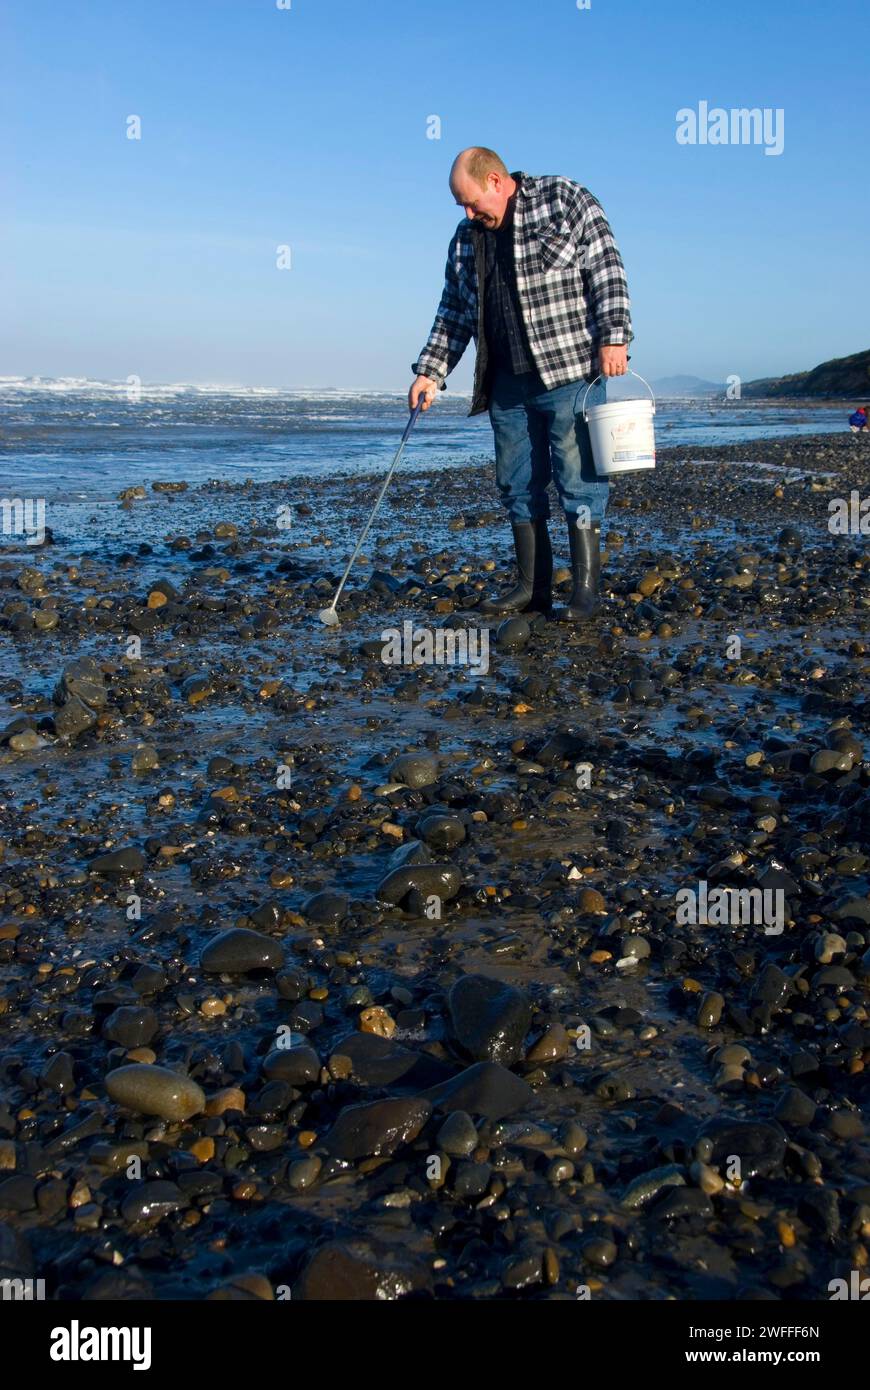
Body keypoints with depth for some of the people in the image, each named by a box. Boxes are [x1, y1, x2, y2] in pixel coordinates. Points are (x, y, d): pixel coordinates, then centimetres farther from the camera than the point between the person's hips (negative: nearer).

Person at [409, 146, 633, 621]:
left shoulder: (565, 201, 0)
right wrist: (431, 370, 12)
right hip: (507, 382, 6)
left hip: (569, 372, -6)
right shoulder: (466, 238, 16)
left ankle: (585, 590, 0)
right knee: (518, 484, 7)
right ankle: (532, 588, 16)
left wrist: (613, 336, -16)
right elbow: (454, 313, 20)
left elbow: (606, 268, -6)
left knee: (579, 481, -5)